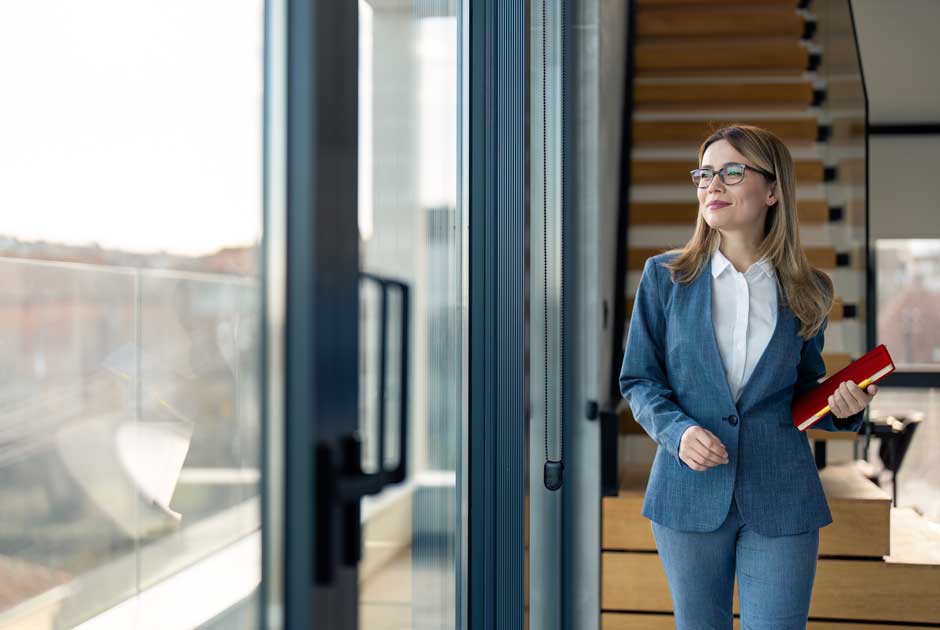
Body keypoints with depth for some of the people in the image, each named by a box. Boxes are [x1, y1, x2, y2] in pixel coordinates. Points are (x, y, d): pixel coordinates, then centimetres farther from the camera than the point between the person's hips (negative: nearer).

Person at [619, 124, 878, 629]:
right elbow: (638, 380, 1)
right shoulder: (664, 276, -1)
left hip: (780, 499, 0)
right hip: (689, 491, 0)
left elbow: (806, 389, 14)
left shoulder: (807, 290, 2)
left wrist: (843, 409, -8)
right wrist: (678, 431, -17)